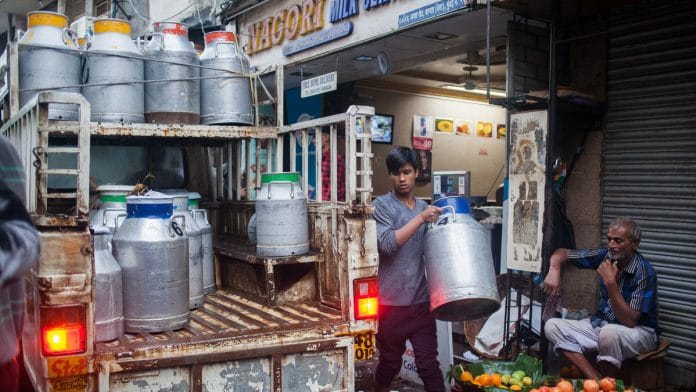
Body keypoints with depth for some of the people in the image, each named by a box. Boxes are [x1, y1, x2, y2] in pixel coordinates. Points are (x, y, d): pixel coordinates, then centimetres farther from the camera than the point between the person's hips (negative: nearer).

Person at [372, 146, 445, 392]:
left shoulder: (424, 206, 10)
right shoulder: (382, 205, -6)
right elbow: (387, 243, -22)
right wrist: (421, 218, -24)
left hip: (422, 300, 3)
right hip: (393, 300, -3)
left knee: (428, 363, 4)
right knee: (390, 362, 13)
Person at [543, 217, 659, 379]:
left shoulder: (645, 273, -20)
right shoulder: (605, 256, -5)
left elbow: (629, 321, -25)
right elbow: (562, 253, 4)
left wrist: (611, 282, -30)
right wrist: (554, 270, -17)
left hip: (639, 331, -6)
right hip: (601, 323, 6)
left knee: (609, 332, -40)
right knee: (552, 326, -13)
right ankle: (596, 382, -21)